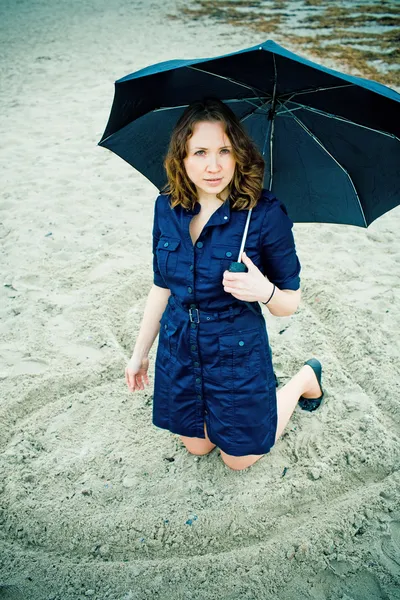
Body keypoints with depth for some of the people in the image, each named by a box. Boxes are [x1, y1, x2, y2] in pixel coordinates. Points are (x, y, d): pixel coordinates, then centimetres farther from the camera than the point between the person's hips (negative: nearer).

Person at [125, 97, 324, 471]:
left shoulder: (266, 214, -22)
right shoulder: (167, 207, -9)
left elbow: (290, 302, -13)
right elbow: (162, 286, 3)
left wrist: (265, 291, -36)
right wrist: (140, 353, 8)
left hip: (238, 355, -4)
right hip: (178, 352, 4)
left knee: (239, 459, 18)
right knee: (196, 446, 23)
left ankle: (306, 378, 35)